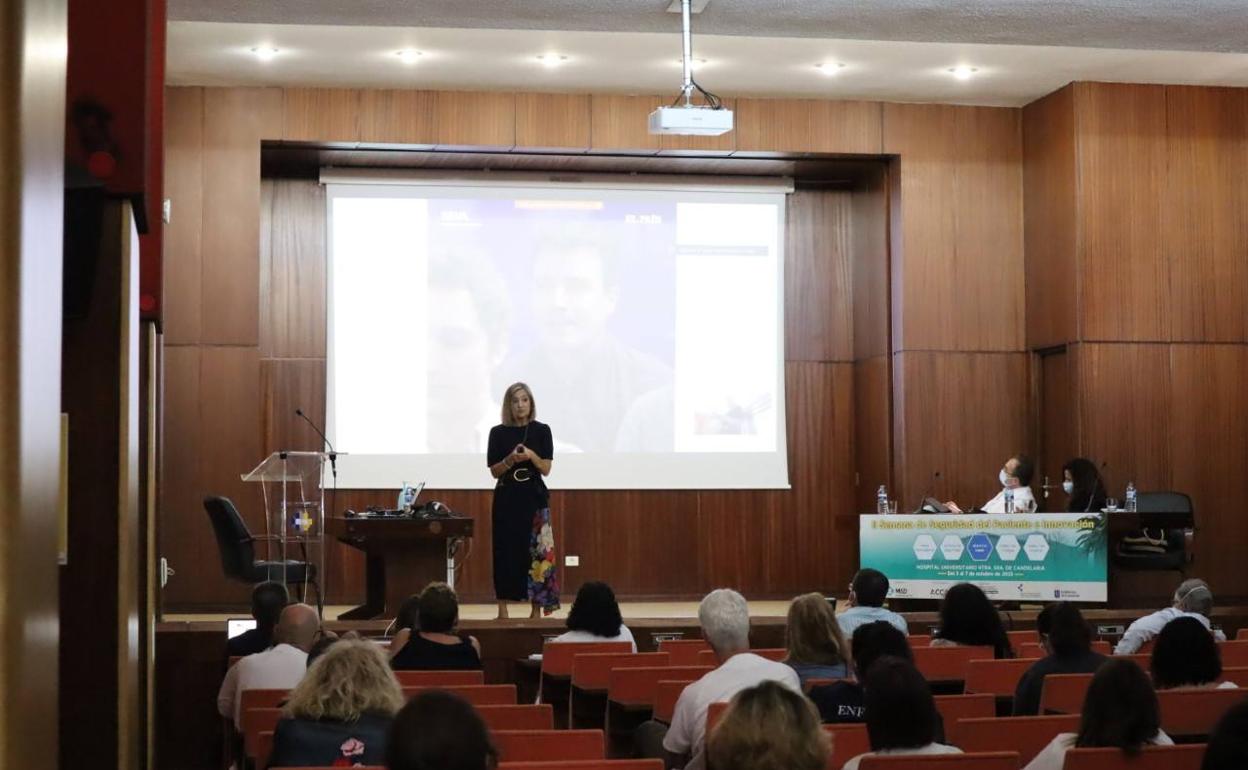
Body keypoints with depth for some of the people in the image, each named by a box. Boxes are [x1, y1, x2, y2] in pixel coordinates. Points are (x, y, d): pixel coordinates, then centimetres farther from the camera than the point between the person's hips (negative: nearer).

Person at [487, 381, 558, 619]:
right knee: (506, 550, -1)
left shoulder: (541, 431, 2)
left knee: (536, 551, -4)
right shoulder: (498, 432, 3)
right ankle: (502, 609, 4)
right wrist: (510, 459, -16)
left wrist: (531, 455, -19)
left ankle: (537, 609, 0)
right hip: (506, 497, 1)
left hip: (534, 496, 0)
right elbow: (494, 471, 1)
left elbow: (546, 469, -2)